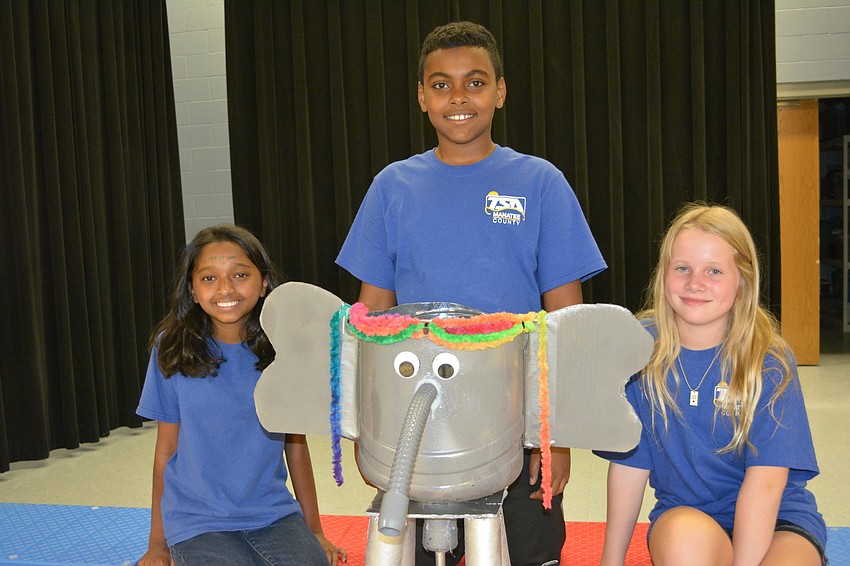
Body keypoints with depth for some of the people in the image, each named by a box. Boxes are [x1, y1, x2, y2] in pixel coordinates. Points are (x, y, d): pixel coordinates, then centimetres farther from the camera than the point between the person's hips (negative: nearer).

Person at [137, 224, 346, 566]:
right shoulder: (172, 349, -5)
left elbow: (295, 444, 6)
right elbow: (166, 449, 2)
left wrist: (315, 531, 11)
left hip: (274, 514, 1)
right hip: (197, 522, -1)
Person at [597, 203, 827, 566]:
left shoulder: (769, 359, -11)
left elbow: (766, 478, -17)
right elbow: (630, 461, -3)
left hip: (777, 520, 0)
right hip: (682, 512, 1)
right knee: (686, 535, -34)